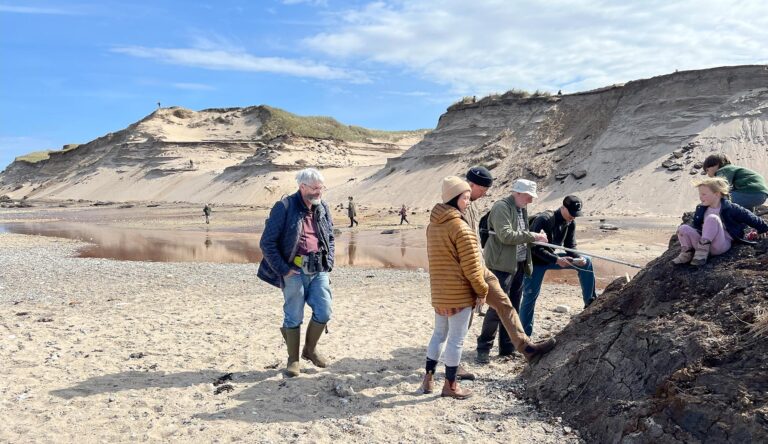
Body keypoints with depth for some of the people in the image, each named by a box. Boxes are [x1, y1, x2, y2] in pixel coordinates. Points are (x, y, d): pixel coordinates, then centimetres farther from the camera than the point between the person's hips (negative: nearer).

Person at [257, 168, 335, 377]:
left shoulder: (323, 208, 10)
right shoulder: (284, 207, -8)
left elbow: (330, 238, 22)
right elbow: (267, 243, -8)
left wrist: (328, 264, 10)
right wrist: (283, 270, -9)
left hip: (319, 271, 5)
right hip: (294, 270, -5)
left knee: (324, 313, 2)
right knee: (293, 317, 3)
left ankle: (310, 349, 27)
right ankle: (293, 360, 20)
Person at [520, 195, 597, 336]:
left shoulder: (570, 223, -5)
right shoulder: (543, 219, -27)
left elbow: (570, 246, 1)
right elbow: (535, 248, -28)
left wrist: (578, 258, -20)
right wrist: (557, 260, -34)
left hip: (552, 257, 7)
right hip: (535, 261, -7)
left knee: (586, 261, 0)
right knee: (530, 297, -7)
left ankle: (590, 302, 9)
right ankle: (525, 334, 4)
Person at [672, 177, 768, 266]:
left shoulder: (730, 208, -2)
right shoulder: (701, 209, 13)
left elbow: (749, 218, 8)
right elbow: (695, 225, 18)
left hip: (721, 245, -4)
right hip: (703, 242, 5)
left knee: (712, 218, -31)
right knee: (683, 228, -19)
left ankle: (703, 250, -33)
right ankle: (687, 252, -11)